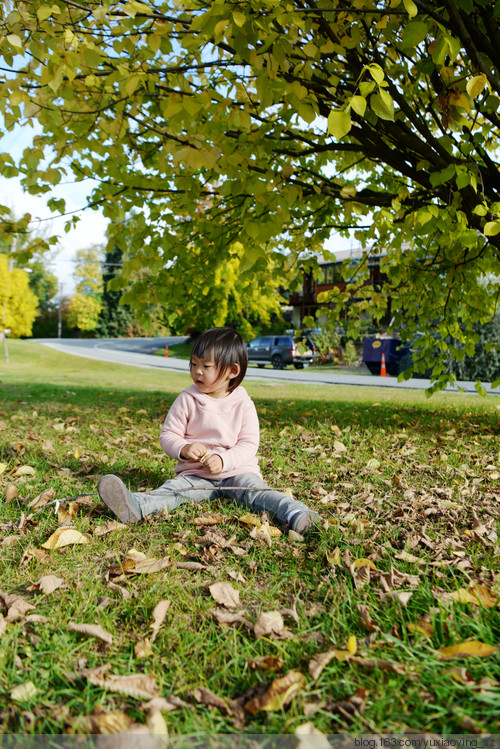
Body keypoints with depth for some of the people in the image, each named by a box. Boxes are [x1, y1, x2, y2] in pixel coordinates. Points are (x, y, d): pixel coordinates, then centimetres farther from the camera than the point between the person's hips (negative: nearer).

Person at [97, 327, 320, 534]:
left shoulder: (243, 405, 0)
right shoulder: (187, 400, 2)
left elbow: (248, 445, -4)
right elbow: (167, 435, 3)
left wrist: (223, 460, -22)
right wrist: (184, 449, -19)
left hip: (236, 469, -1)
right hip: (195, 473, 1)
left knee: (254, 491, -28)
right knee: (174, 489, -25)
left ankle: (296, 513, -49)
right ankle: (133, 506, -50)